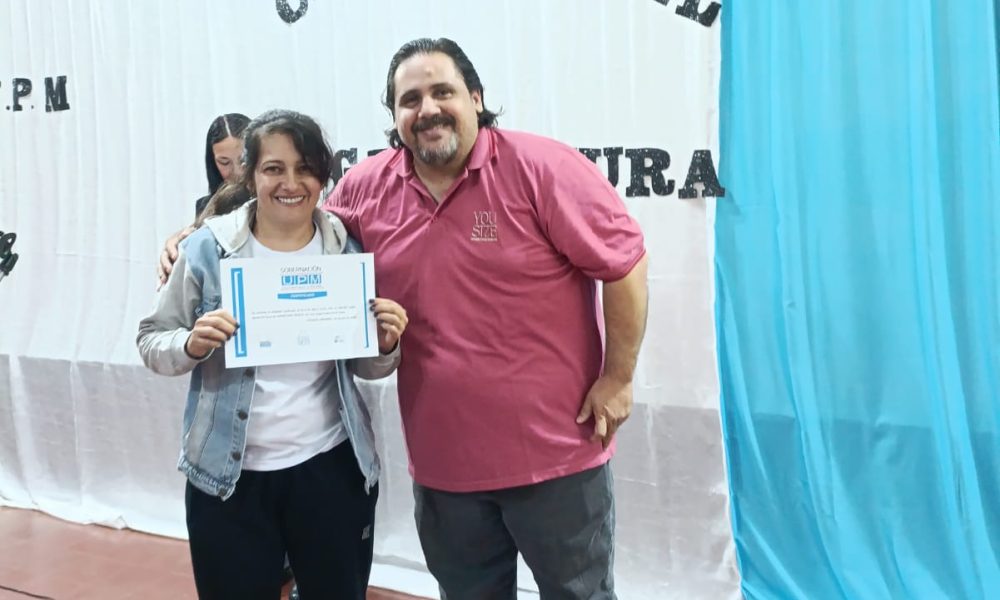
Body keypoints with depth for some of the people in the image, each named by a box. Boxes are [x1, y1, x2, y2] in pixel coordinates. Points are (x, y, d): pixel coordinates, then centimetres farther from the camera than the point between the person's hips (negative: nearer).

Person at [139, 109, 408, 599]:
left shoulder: (347, 250, -2)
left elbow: (366, 368, 6)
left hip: (331, 467, 1)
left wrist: (386, 344, -16)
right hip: (228, 475, -1)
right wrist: (192, 344, -22)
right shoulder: (206, 249, -7)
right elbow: (151, 342, -1)